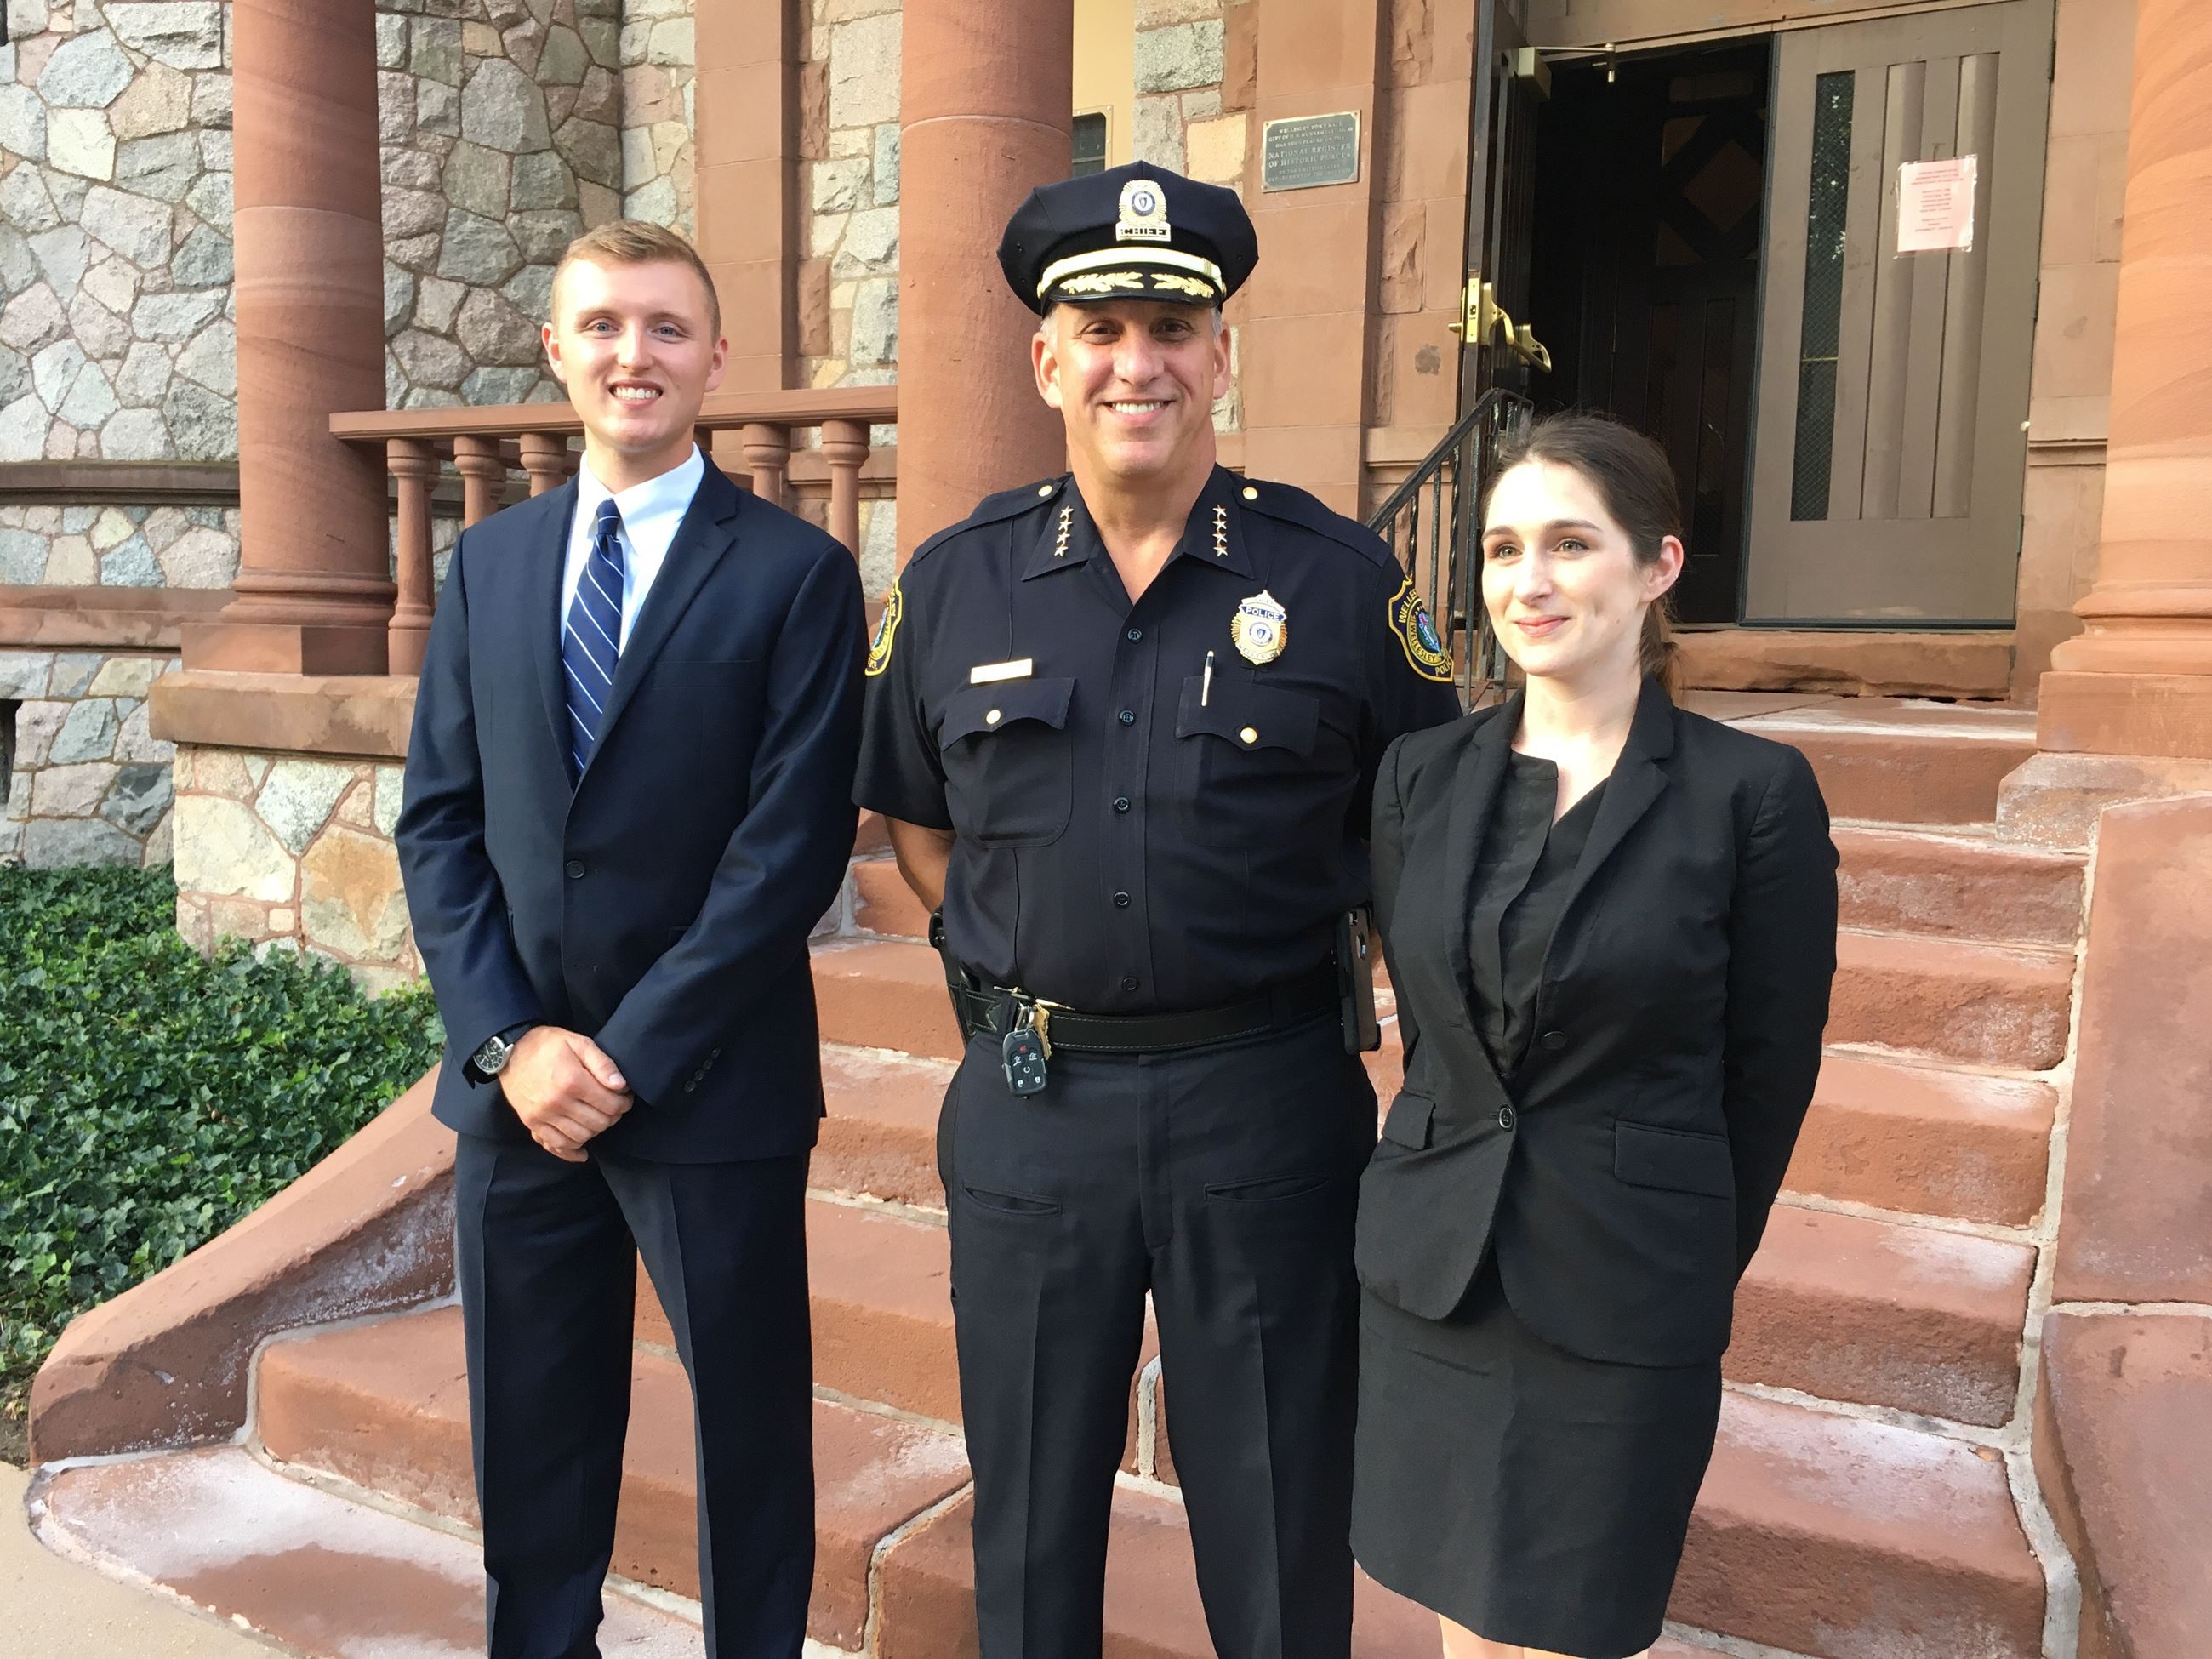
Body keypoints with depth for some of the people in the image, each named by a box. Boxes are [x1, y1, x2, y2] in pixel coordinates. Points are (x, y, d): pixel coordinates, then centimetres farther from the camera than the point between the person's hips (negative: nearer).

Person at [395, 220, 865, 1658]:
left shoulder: (796, 573, -6)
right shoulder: (490, 563, 9)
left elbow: (791, 848, -12)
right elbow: (440, 821, 5)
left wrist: (631, 1054, -14)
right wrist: (509, 1039, -7)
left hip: (711, 1087, -4)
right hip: (515, 1084, 4)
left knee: (748, 1425, 12)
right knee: (530, 1432, 18)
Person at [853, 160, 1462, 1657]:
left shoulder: (1340, 578, -5)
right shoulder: (955, 584, 1)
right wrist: (1019, 962, 3)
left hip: (1267, 1109, -1)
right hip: (1026, 1103, 2)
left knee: (1280, 1530, 16)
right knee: (1031, 1531, 19)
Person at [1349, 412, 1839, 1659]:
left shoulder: (1755, 793, -10)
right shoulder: (1425, 774, 1)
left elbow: (1770, 1074, -2)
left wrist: (1686, 1265, 7)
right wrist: (1457, 1194, 11)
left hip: (1625, 1307, -3)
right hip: (1430, 1274, 4)